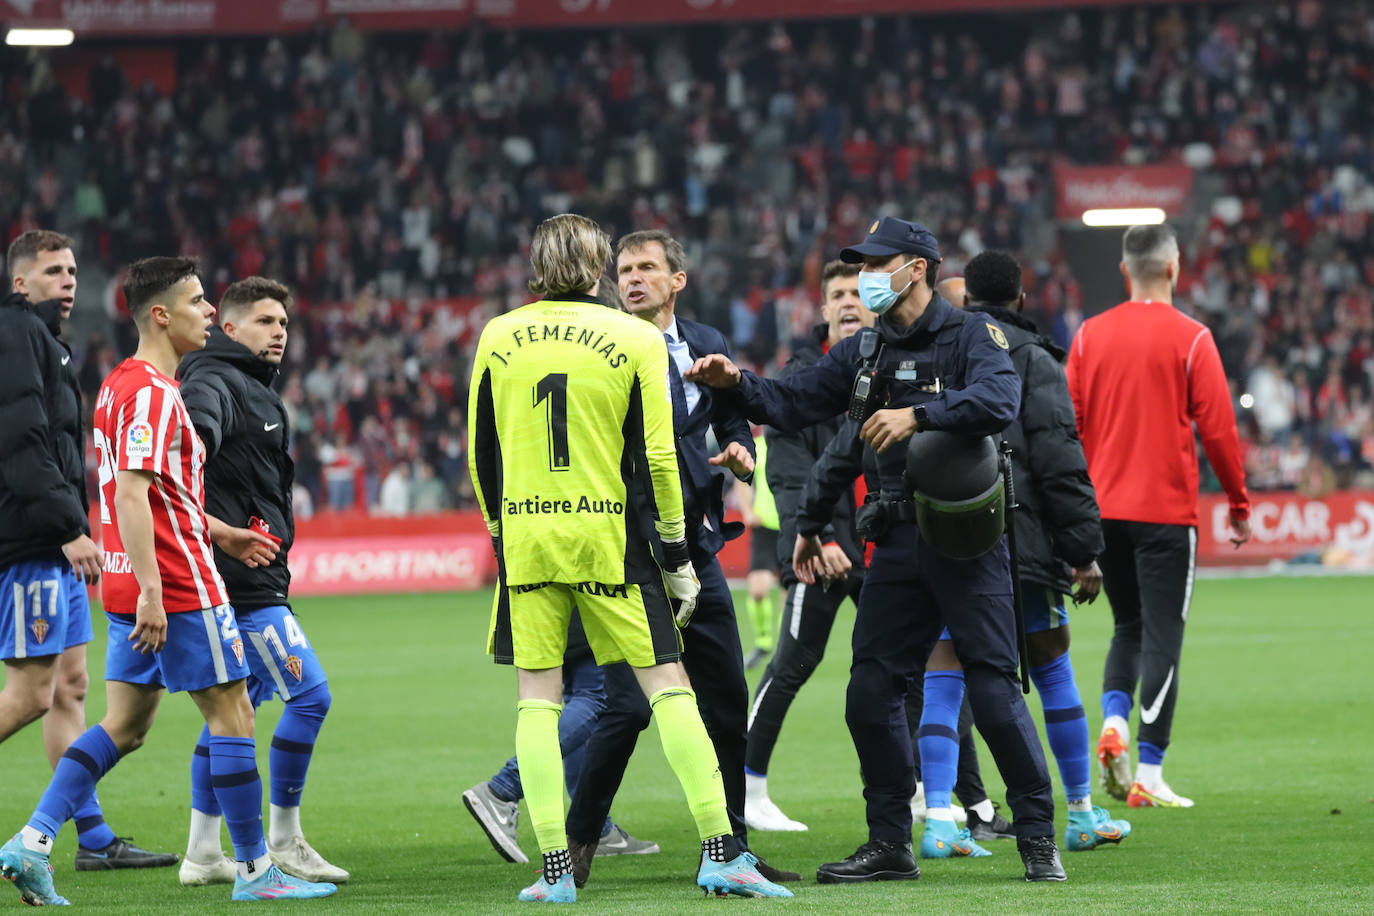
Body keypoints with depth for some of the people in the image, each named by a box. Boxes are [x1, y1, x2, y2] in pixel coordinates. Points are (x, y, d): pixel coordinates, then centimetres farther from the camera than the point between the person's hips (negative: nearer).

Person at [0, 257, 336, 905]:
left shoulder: (122, 384, 16)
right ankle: (255, 870, 5)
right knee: (232, 713, -1)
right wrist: (150, 590, -28)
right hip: (177, 585, -10)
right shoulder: (152, 393, -16)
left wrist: (220, 534, 30)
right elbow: (130, 494, -24)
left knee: (124, 725, 10)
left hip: (130, 586, 10)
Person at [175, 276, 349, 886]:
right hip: (243, 579, -11)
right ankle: (282, 842, -1)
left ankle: (203, 853, 15)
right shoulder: (215, 384, -11)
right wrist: (204, 521, -42)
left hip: (247, 576, 11)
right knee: (309, 693, -9)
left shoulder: (255, 391, 22)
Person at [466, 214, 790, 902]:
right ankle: (719, 852, -2)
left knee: (537, 696, 6)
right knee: (667, 687, 2)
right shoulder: (636, 340, -1)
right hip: (610, 536, -2)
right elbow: (655, 457, -3)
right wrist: (676, 554, 4)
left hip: (526, 536, 2)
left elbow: (481, 452, 10)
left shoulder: (498, 337, 5)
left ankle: (555, 868, 0)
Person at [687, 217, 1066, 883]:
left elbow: (998, 402, -24)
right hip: (898, 543, 6)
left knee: (993, 690, -8)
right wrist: (737, 384, -3)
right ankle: (891, 845, 12)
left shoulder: (970, 337, -5)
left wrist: (917, 415, -30)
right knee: (871, 692, 3)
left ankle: (1038, 838, 3)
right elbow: (793, 404, 14)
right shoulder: (863, 352, 15)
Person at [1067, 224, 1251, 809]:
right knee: (1162, 638, 0)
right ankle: (1148, 776, -3)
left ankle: (1113, 724, -5)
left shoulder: (1090, 335, 4)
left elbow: (1067, 424, 5)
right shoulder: (1190, 338, -7)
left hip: (1102, 510, 4)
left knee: (1128, 627, 19)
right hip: (1166, 509, -4)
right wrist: (1239, 504, 5)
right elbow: (1217, 429, -6)